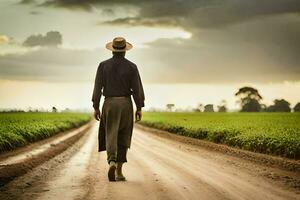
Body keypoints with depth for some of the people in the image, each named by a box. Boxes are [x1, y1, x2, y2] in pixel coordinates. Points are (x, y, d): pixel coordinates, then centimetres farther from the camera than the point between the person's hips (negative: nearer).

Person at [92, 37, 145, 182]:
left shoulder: (103, 65, 0)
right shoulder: (131, 67, -3)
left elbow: (97, 87, -2)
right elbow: (137, 88, -5)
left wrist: (96, 108, 3)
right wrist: (139, 108, 2)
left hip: (109, 104, 0)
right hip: (126, 104, 0)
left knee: (111, 136, 2)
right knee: (123, 138, 10)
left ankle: (112, 162, -25)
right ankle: (119, 171, 8)